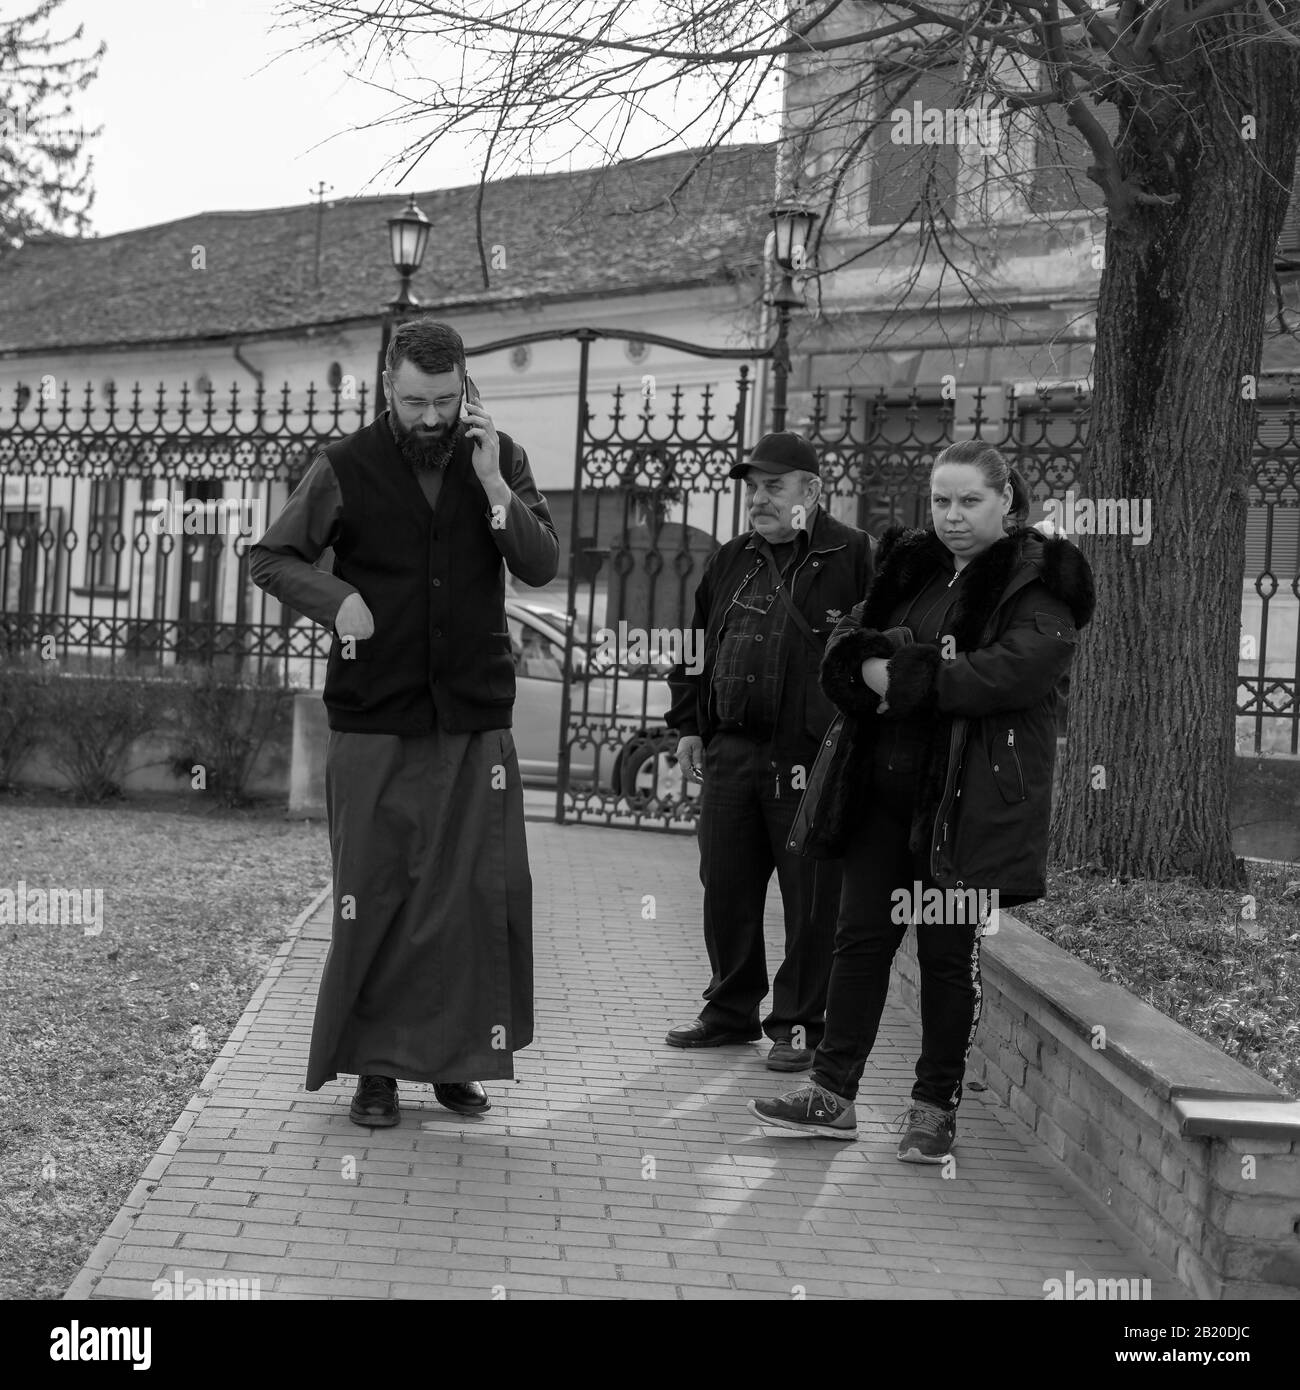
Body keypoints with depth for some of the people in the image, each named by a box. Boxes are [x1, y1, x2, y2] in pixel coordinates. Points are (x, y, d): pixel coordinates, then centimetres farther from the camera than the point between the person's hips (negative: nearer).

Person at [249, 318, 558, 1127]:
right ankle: (375, 1067, 13)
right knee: (374, 895, 3)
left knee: (482, 890, 1)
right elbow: (271, 558, 5)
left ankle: (458, 1059, 14)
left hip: (475, 718, 1)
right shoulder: (348, 468, -2)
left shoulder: (500, 459, 3)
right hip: (374, 720, -1)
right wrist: (337, 597, -14)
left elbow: (542, 566, -5)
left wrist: (491, 483, -17)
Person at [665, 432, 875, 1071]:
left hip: (812, 759, -6)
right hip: (729, 755, 6)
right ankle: (731, 1011, 25)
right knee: (726, 889, 11)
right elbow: (697, 646, 23)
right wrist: (688, 725, 16)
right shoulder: (731, 561, 17)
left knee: (810, 901, 1)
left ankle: (798, 1024, 11)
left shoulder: (854, 557, -4)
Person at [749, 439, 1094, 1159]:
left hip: (969, 798, -5)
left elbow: (1016, 669, -21)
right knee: (860, 934, 7)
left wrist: (904, 676, -16)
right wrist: (872, 663, -14)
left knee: (949, 952, 2)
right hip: (884, 787, 6)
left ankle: (936, 1107, 13)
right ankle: (832, 1092, 15)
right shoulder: (910, 568, 15)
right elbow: (844, 646, 10)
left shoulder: (1037, 586, -5)